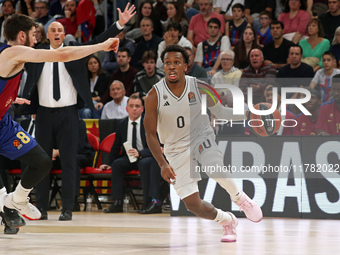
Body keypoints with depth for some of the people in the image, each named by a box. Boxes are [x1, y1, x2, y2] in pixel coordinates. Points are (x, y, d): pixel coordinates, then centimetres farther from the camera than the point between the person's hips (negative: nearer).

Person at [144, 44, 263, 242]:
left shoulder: (200, 88, -11)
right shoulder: (154, 96, -14)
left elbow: (220, 112, 4)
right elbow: (150, 134, -9)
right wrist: (163, 164, -20)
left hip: (201, 138, 0)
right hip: (177, 150, 1)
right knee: (193, 205, -7)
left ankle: (240, 198, -4)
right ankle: (228, 221, 23)